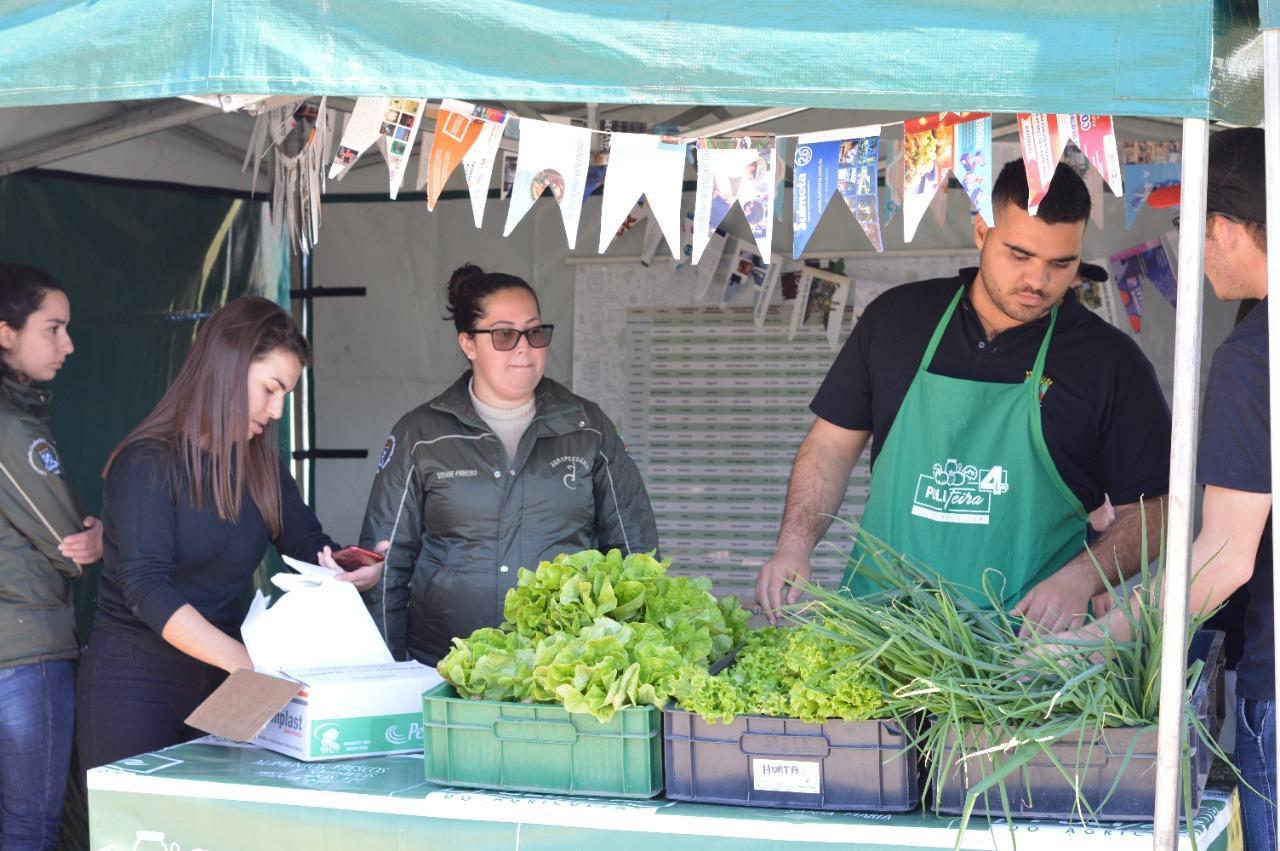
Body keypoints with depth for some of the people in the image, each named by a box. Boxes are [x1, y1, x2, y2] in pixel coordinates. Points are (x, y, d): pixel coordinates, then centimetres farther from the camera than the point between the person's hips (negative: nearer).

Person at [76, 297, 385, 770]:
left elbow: (308, 545, 10)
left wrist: (355, 572, -15)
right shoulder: (148, 464, -14)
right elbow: (146, 589, -24)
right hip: (136, 682, -6)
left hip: (220, 681, 6)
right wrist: (243, 659, -36)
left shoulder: (260, 465, 9)